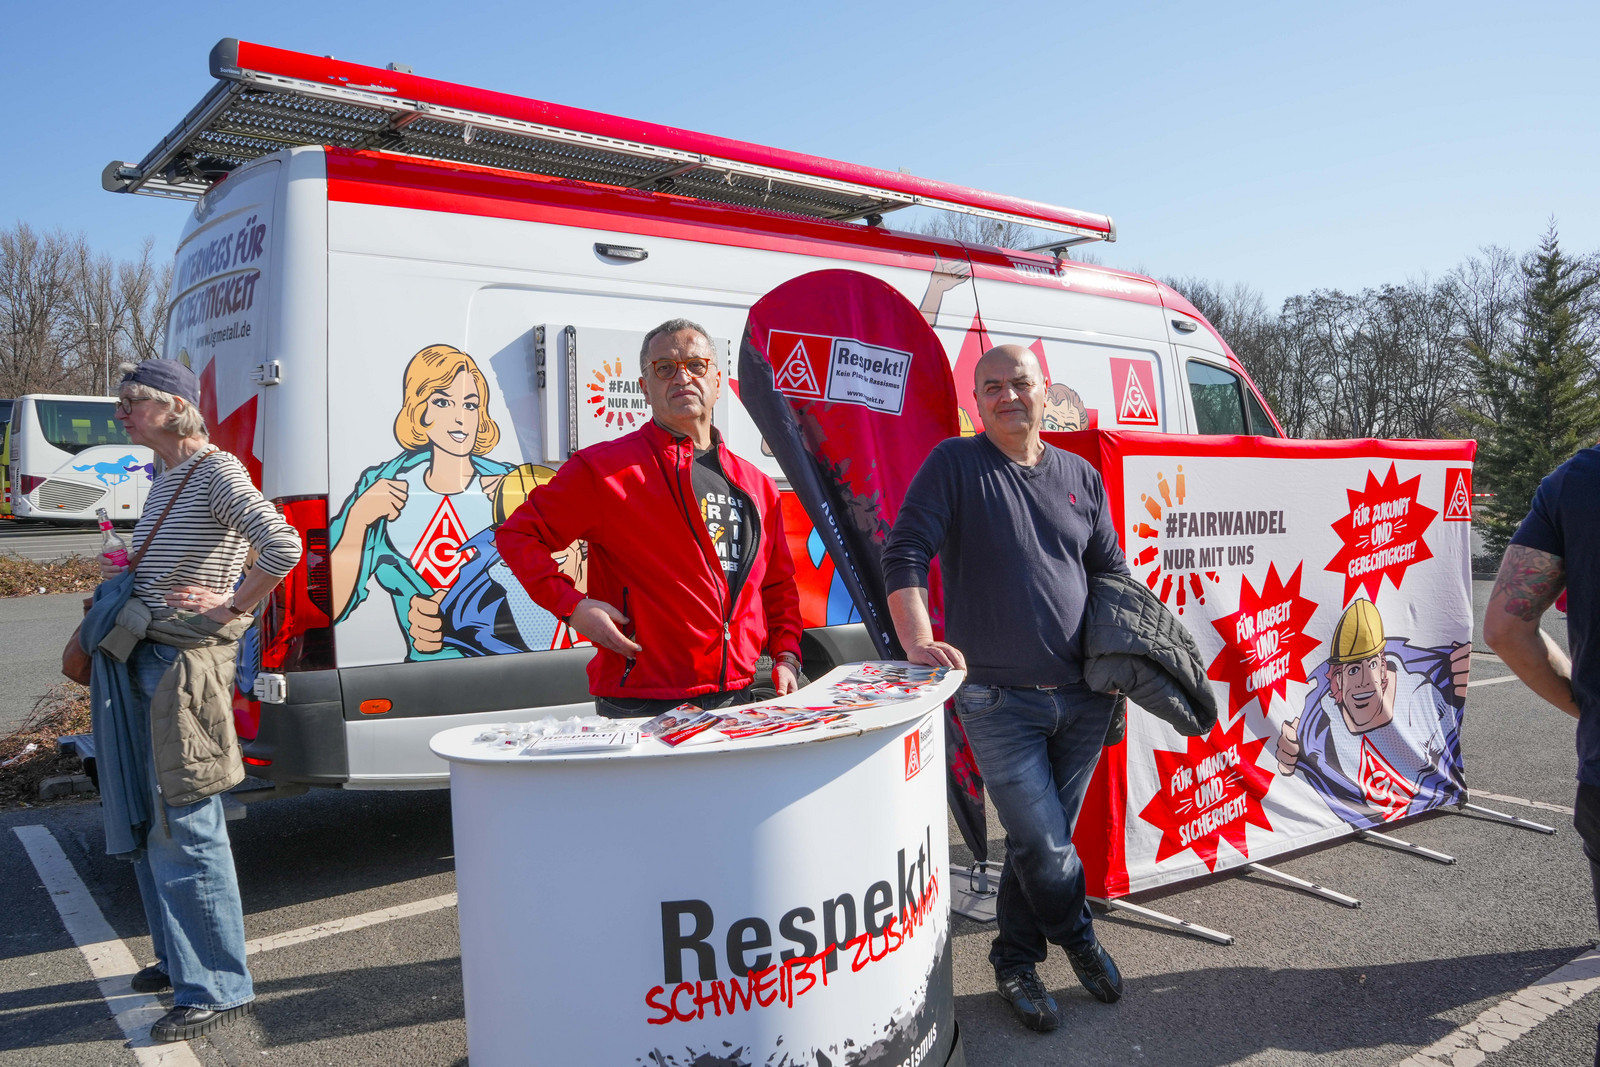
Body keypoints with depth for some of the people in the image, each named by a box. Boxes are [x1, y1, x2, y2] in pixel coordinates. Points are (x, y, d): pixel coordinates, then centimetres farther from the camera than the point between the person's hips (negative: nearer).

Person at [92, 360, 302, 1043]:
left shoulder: (218, 472, -13)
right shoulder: (166, 479, 15)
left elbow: (282, 547, -28)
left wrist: (230, 607, -19)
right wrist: (121, 575, 12)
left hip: (187, 665, -10)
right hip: (143, 663, 10)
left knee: (185, 828, -6)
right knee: (144, 821, 17)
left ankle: (218, 989, 5)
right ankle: (178, 957, 32)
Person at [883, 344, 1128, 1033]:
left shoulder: (1081, 477, 12)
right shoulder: (954, 465, -2)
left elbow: (1112, 574, 20)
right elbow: (905, 555, -12)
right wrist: (918, 640, -25)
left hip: (1082, 697, 4)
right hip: (999, 702, -4)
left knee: (1040, 839, 12)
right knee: (1045, 845, -4)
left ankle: (1015, 962, 32)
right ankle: (1079, 938, 26)